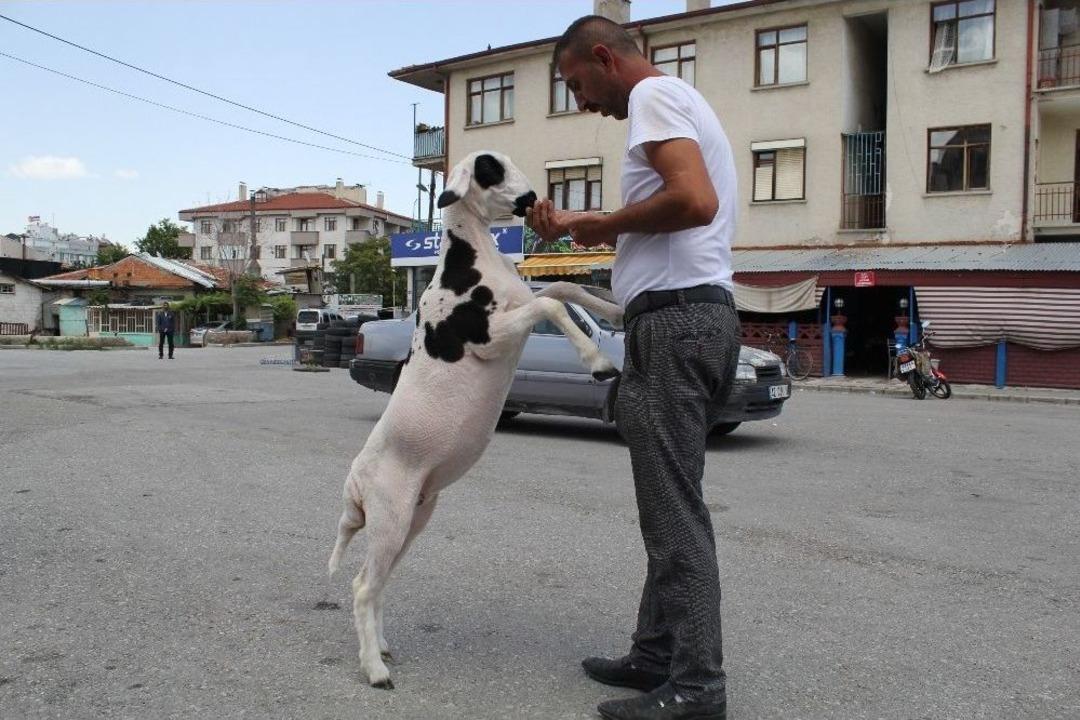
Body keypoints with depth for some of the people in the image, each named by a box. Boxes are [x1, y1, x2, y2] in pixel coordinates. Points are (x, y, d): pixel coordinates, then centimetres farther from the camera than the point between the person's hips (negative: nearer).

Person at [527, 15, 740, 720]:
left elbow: (695, 203, -22)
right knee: (670, 504, 13)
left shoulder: (654, 94, -5)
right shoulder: (679, 101, 26)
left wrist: (605, 224, -9)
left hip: (675, 318, -11)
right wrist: (583, 225, 21)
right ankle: (658, 656, 22)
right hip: (702, 313, 11)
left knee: (676, 511, -8)